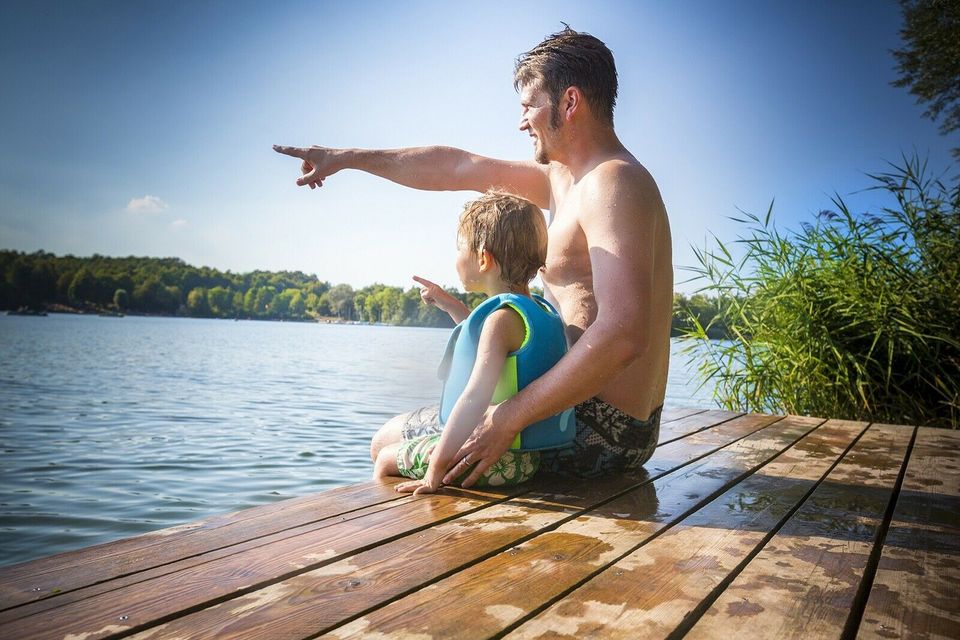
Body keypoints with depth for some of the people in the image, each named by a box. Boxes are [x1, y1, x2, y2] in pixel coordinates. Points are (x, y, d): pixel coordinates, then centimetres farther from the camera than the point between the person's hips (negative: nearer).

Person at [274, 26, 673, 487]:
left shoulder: (614, 181, -19)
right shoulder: (562, 179, 13)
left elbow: (621, 335, -31)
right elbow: (456, 168, 17)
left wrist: (509, 418, -28)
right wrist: (350, 157, 22)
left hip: (596, 431, -10)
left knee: (390, 442, 4)